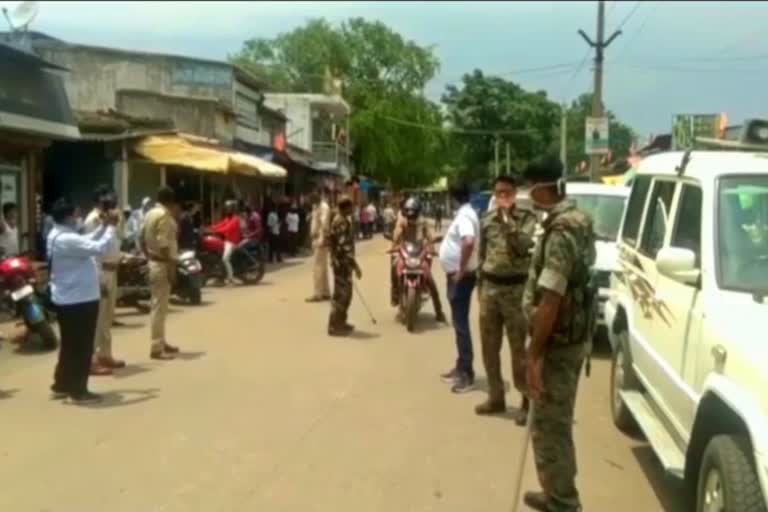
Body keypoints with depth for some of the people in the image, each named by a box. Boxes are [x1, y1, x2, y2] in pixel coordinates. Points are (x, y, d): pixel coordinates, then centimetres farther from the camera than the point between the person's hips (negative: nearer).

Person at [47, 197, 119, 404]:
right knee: (82, 346, -1)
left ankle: (61, 386, 27)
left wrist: (103, 227, 10)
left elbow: (87, 242, 17)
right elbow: (99, 248, -28)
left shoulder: (57, 236, 10)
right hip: (79, 299, -10)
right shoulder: (67, 239, -23)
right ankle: (78, 391, 7)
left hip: (66, 299, 10)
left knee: (70, 344, 18)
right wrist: (111, 227, -16)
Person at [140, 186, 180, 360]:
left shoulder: (150, 214, 15)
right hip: (162, 264, -10)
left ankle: (161, 342, 24)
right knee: (159, 306, -7)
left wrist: (149, 256, 18)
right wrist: (171, 265, -21)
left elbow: (142, 239, 16)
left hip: (153, 262, 10)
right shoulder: (164, 215, -15)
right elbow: (163, 244, -22)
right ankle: (157, 348, -4)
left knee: (159, 305, 16)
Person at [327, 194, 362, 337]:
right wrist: (355, 265, -24)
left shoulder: (342, 219, 13)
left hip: (342, 262, 10)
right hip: (342, 262, -10)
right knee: (341, 294, -5)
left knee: (345, 293, 17)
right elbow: (344, 246, -25)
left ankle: (340, 322, 26)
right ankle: (334, 326, 0)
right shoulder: (341, 222, -19)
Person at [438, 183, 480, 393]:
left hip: (460, 277, -10)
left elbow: (469, 242, -37)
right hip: (455, 275, 10)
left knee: (461, 324, -6)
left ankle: (467, 375, -1)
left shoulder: (464, 216, -19)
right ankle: (461, 367, 27)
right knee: (458, 323, 16)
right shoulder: (465, 214, 13)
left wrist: (461, 271, -28)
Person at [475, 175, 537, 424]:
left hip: (515, 288, -5)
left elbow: (523, 246, -21)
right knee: (489, 346, 10)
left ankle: (526, 401, 4)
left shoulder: (526, 218, -3)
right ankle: (496, 397, 24)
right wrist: (479, 285, 15)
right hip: (490, 287, 5)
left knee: (518, 347, -5)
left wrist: (508, 218, -21)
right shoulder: (486, 220, 9)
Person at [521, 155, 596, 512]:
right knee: (556, 423, 21)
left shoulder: (562, 230, -22)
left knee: (549, 427, 1)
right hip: (572, 336, 10)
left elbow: (550, 299, -26)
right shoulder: (576, 220, 10)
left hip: (558, 341, -10)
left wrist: (534, 355, -22)